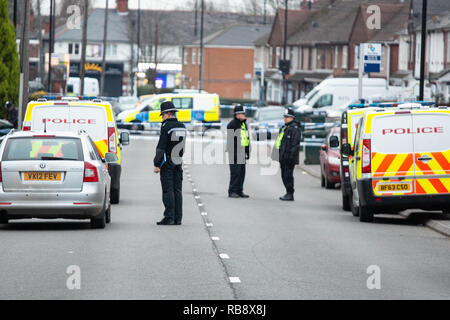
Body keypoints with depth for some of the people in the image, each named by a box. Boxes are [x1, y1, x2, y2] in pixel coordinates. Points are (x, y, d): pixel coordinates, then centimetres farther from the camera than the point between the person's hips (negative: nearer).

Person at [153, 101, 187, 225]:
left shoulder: (166, 126, -13)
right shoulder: (182, 127, 9)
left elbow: (161, 147, -15)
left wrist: (156, 164, -12)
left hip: (167, 163, -7)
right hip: (178, 163, 7)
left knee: (168, 191, -6)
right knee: (177, 190, 8)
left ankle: (169, 217, -8)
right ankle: (178, 218, 7)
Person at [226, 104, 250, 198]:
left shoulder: (244, 124, 18)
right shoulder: (232, 124, -9)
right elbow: (230, 140, -14)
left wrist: (247, 152, 19)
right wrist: (233, 153, -19)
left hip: (242, 153, 8)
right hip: (235, 152, -8)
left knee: (242, 173, 9)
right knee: (235, 172, -9)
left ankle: (239, 191, 15)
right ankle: (232, 191, -5)